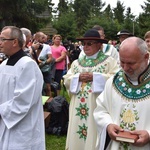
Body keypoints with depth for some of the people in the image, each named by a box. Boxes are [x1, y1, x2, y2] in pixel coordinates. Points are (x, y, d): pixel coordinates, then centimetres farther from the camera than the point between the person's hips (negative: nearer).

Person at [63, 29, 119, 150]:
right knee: (77, 136, 8)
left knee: (94, 133, 0)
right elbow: (67, 81, 10)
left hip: (97, 106, -4)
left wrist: (94, 77, -14)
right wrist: (78, 78, -10)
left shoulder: (109, 61, 1)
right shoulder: (76, 63, 15)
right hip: (78, 106, 4)